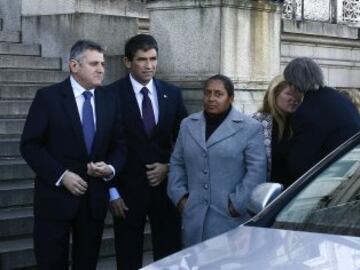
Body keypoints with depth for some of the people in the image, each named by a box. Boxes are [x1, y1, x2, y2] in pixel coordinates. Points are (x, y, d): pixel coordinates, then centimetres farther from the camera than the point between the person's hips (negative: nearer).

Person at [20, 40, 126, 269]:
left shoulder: (109, 100, 8)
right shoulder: (48, 97, -6)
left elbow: (119, 145, 12)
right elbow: (30, 145, -8)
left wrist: (111, 168, -9)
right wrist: (61, 175, -16)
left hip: (95, 196, 4)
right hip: (56, 195, -4)